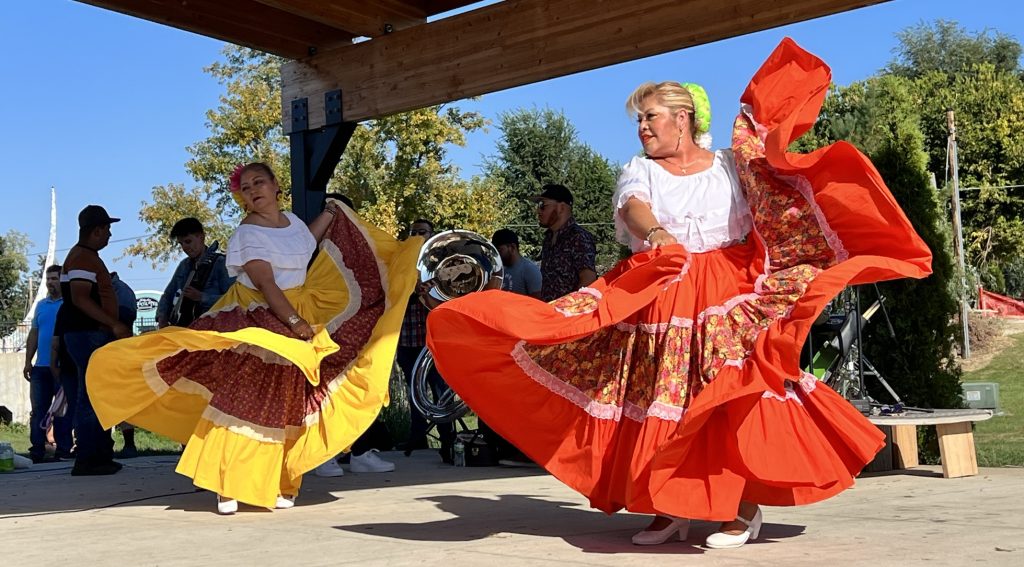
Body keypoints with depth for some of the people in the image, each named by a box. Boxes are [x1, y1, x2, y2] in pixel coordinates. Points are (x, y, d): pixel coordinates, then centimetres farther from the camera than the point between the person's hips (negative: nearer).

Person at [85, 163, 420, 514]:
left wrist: (330, 212, 33)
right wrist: (294, 321, -30)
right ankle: (226, 484, -8)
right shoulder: (247, 234, -12)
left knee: (287, 408, 7)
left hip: (300, 318, 7)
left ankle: (279, 484, 14)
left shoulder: (290, 220, 10)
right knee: (241, 401, -11)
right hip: (255, 324, -7)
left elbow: (306, 244, 32)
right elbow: (266, 283, -22)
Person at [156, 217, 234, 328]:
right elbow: (168, 295, 23)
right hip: (182, 327, 6)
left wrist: (201, 297, -16)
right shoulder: (184, 265, 18)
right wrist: (162, 317, 6)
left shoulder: (220, 263, -3)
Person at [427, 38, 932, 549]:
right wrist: (655, 233, -35)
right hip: (653, 298, 2)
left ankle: (745, 506, 2)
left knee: (731, 397, -10)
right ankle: (669, 510, 9)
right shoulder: (639, 170, 9)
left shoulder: (732, 165, 9)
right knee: (658, 405, 0)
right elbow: (633, 208, -13)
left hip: (725, 297, -2)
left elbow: (779, 216, 8)